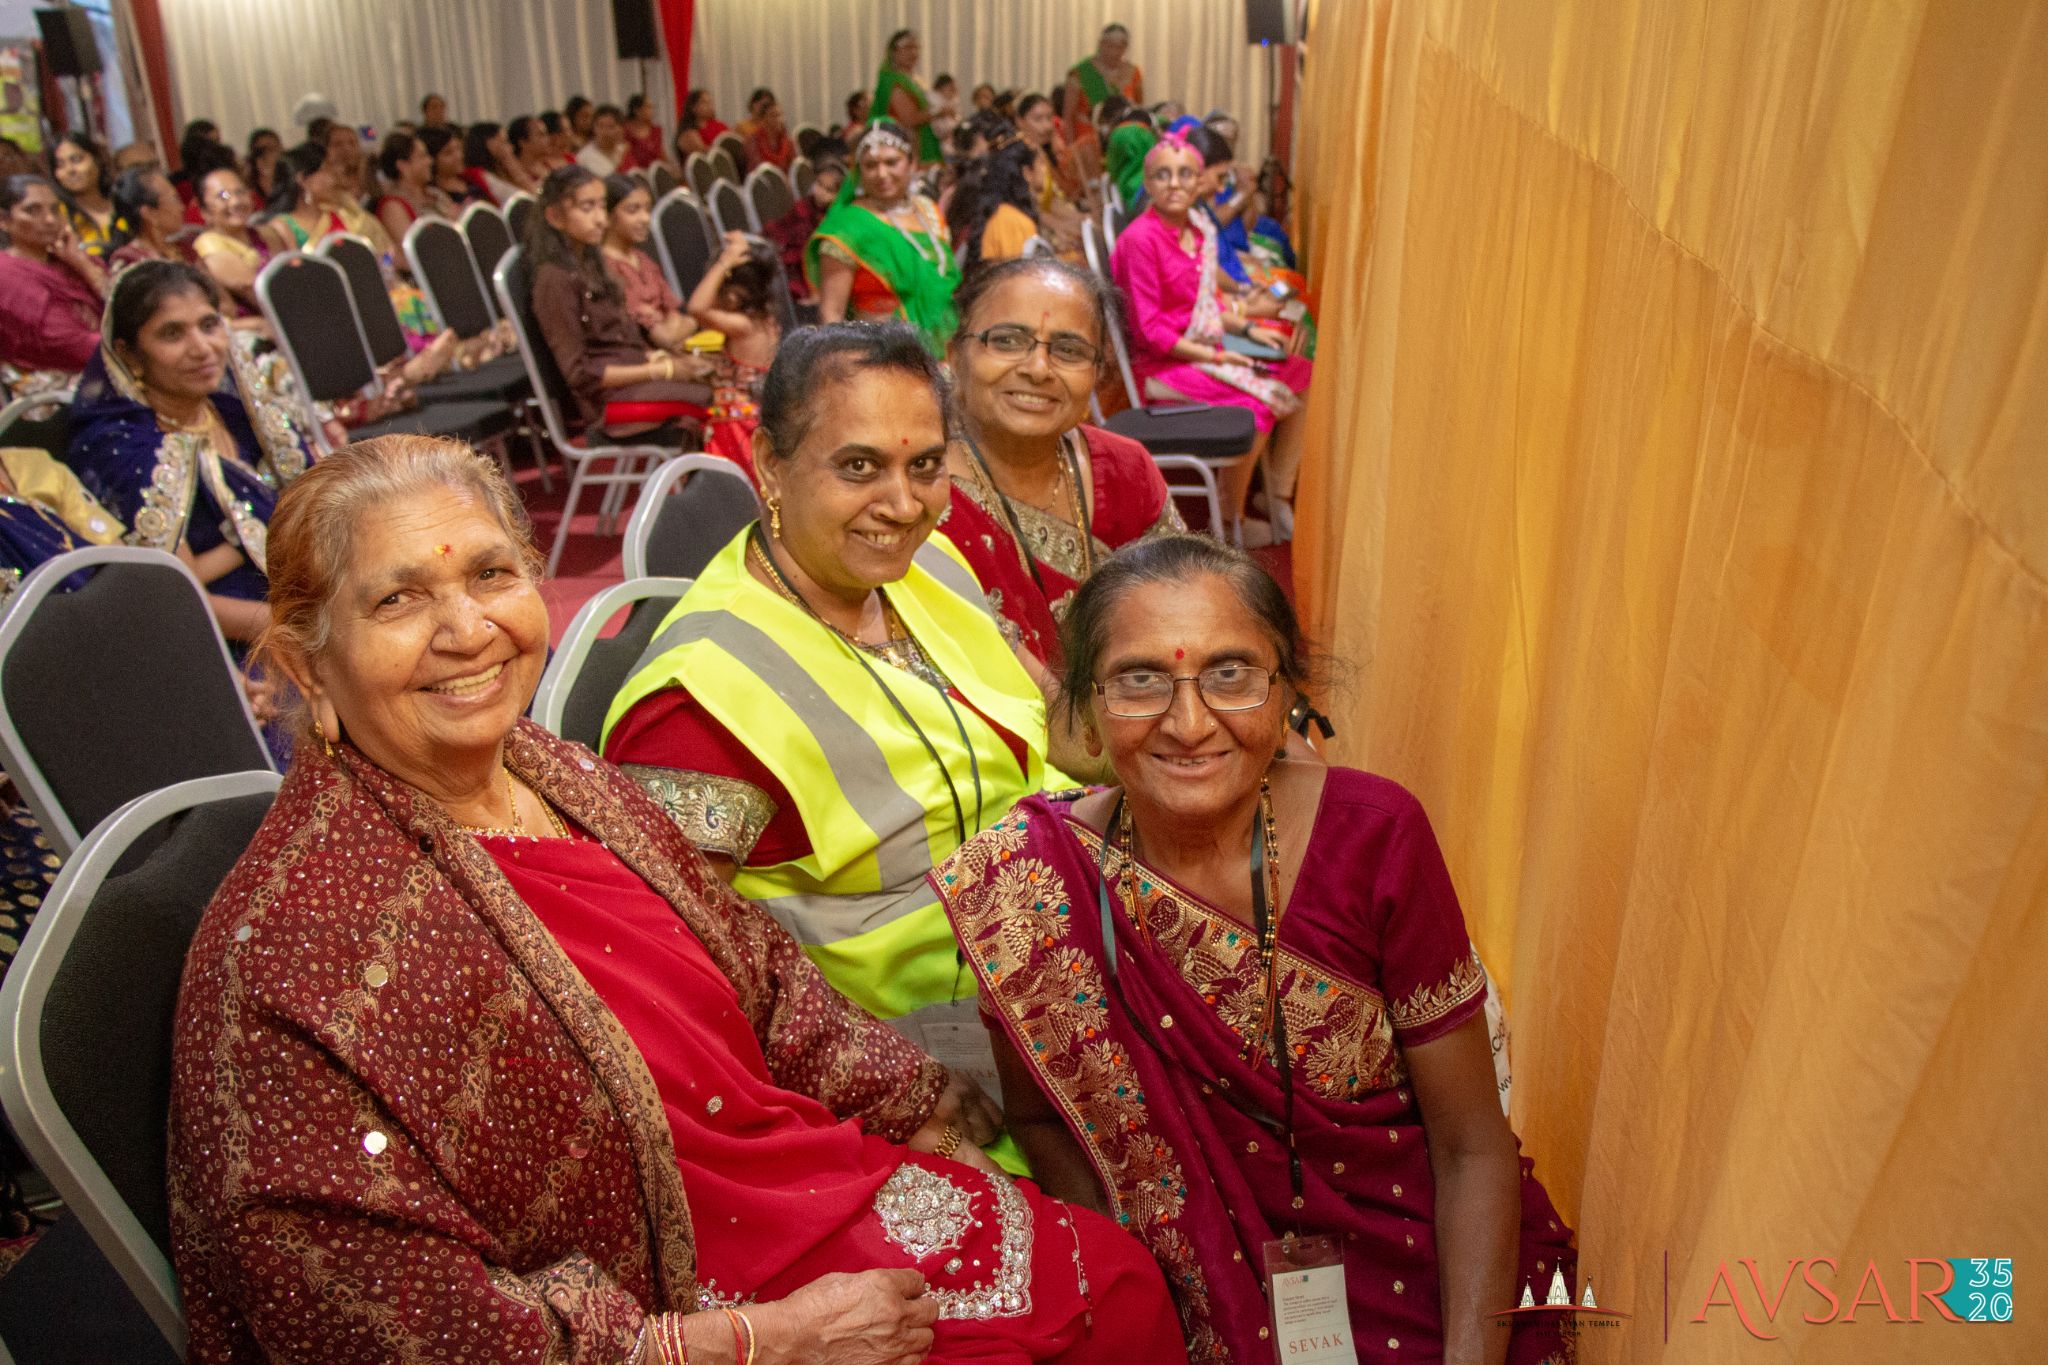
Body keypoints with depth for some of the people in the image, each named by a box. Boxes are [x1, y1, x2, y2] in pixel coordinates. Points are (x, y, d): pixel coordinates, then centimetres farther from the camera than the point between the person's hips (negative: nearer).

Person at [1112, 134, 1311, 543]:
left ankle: (1279, 500, 8)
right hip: (1161, 365, -8)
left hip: (1206, 349, 8)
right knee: (1258, 402, -24)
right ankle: (1231, 519, -6)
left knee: (1300, 379, -2)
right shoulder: (1141, 238, -16)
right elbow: (1149, 330, -18)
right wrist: (1218, 357, -18)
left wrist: (1247, 328, 3)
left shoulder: (1200, 229, 8)